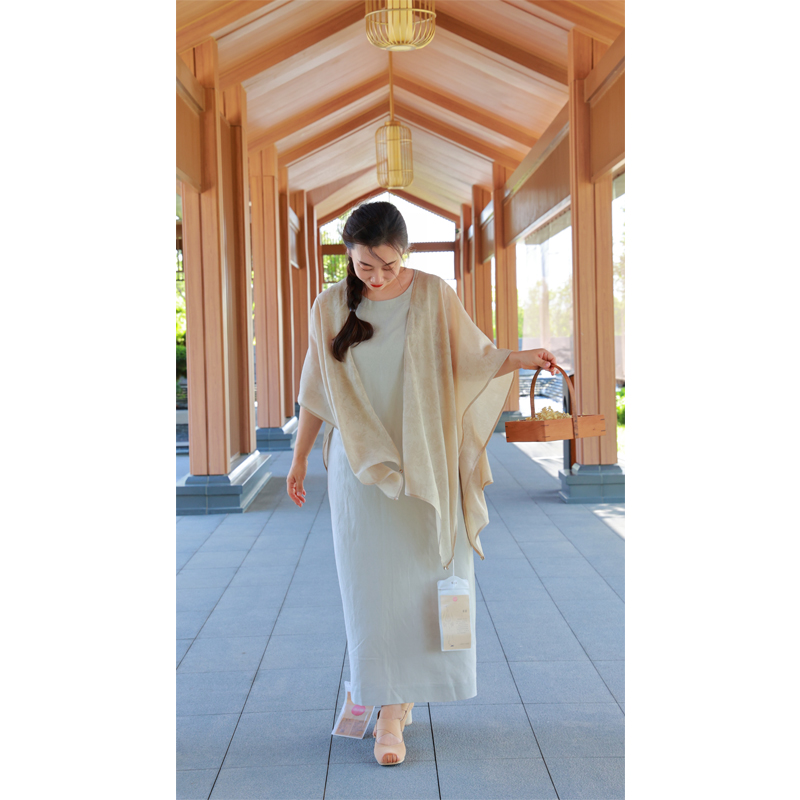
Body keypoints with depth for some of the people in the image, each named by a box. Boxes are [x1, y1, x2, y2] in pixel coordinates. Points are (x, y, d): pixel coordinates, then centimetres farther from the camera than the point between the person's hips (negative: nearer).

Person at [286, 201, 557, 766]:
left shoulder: (434, 295, -4)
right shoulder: (330, 308, -1)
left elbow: (472, 359, -1)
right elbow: (317, 391, 7)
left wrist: (521, 358, -20)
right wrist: (299, 458, 12)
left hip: (426, 463, 0)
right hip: (360, 466, 0)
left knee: (423, 577, 5)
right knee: (372, 583, 1)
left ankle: (401, 692, 25)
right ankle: (389, 710, 12)